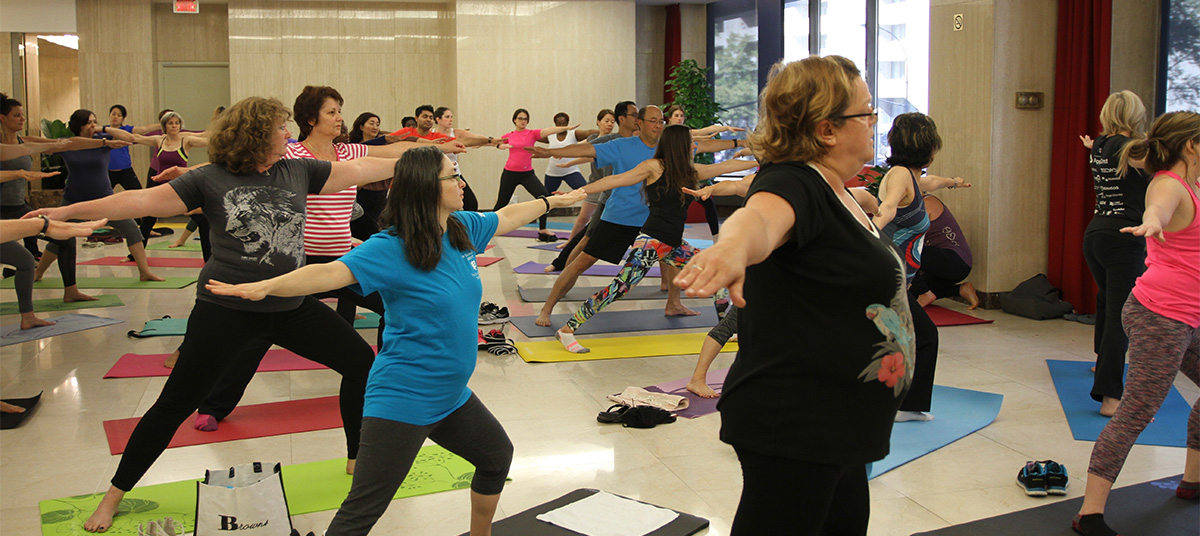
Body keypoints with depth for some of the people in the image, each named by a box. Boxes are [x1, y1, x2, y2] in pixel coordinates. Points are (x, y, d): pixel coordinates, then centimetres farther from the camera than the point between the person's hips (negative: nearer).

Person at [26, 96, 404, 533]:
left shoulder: (298, 171, 3)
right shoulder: (210, 180, -8)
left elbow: (359, 170, 7)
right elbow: (144, 200, -12)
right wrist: (69, 211, -18)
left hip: (293, 306, 5)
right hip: (227, 311, -4)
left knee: (361, 362, 5)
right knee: (175, 405, 1)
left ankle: (357, 459, 25)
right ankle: (114, 495, 18)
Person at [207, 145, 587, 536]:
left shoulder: (464, 228, 3)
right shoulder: (391, 248, -19)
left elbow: (506, 217, 21)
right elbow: (332, 272, -31)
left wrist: (552, 202, 36)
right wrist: (265, 286, -46)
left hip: (451, 396, 9)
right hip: (403, 401, -9)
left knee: (498, 456, 27)